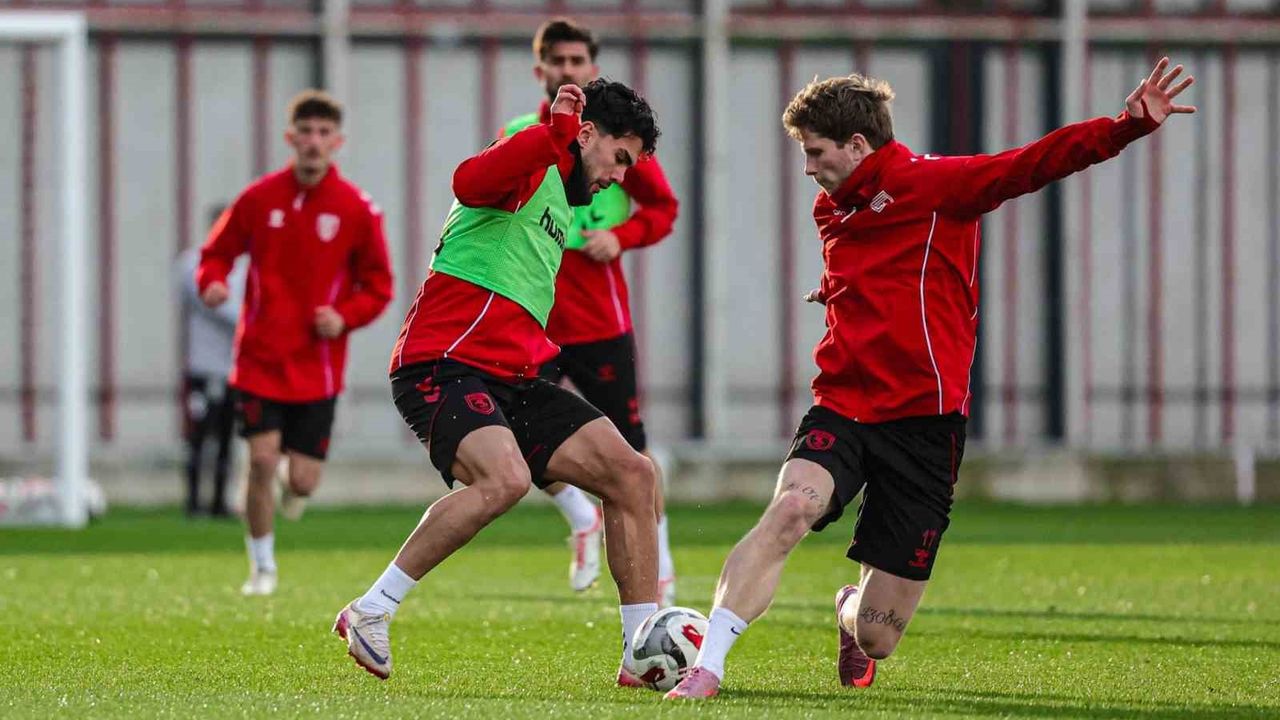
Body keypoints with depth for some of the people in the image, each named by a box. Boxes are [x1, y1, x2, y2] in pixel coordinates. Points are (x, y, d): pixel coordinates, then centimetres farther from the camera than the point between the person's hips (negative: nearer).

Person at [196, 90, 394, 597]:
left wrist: (345, 317, -15)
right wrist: (212, 281, -13)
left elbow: (378, 287, 4)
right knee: (261, 459, -13)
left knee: (303, 482, -2)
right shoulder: (260, 198, -1)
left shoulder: (357, 209, -3)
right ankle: (261, 567, 8)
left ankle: (292, 483, 39)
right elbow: (218, 251, 10)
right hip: (260, 358, 0)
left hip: (317, 363, 0)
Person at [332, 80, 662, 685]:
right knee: (505, 477, -34)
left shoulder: (558, 207, 27)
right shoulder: (532, 168, -4)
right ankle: (370, 613, -22)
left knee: (631, 473, 1)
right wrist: (554, 134, -35)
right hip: (443, 367, -10)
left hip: (511, 382, 10)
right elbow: (470, 182, -29)